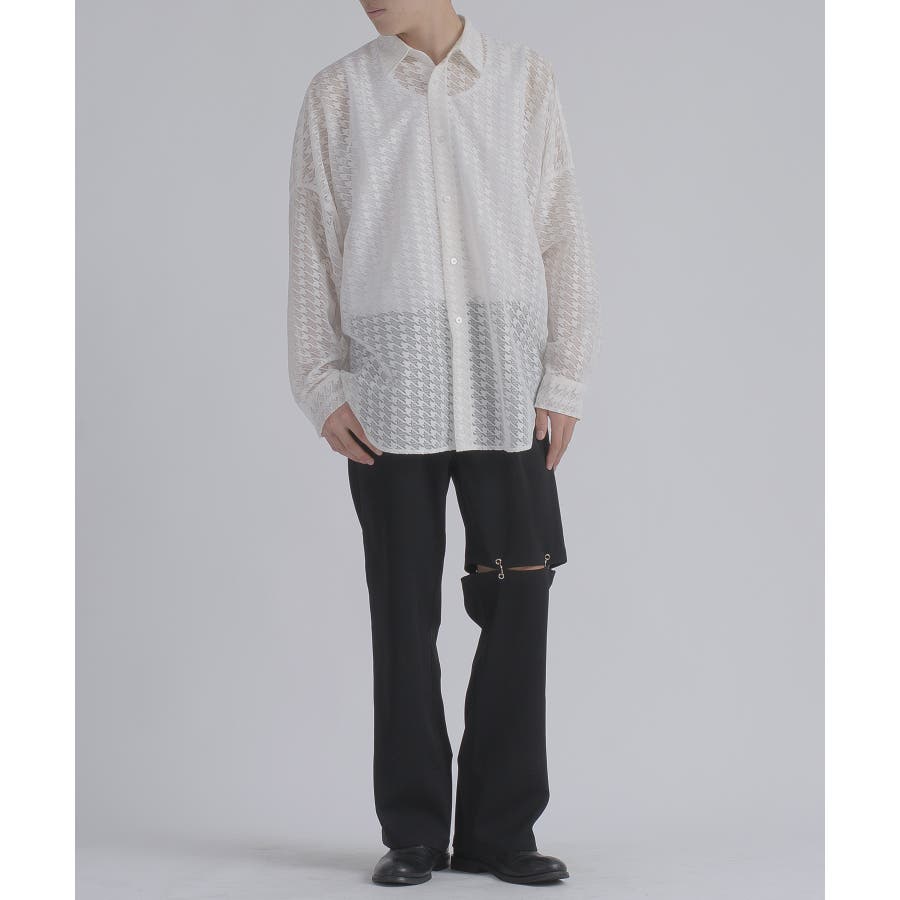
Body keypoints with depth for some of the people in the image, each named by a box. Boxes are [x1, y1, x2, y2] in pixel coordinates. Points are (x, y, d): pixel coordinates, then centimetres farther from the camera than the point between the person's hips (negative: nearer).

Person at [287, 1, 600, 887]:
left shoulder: (528, 81, 6)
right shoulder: (338, 93, 7)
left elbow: (562, 236, 5)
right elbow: (312, 245, 7)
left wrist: (564, 381, -1)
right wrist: (321, 387, -1)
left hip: (504, 385, 0)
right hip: (389, 389, 0)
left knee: (517, 601, -1)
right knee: (405, 610, 2)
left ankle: (501, 827, 11)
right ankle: (413, 831, 12)